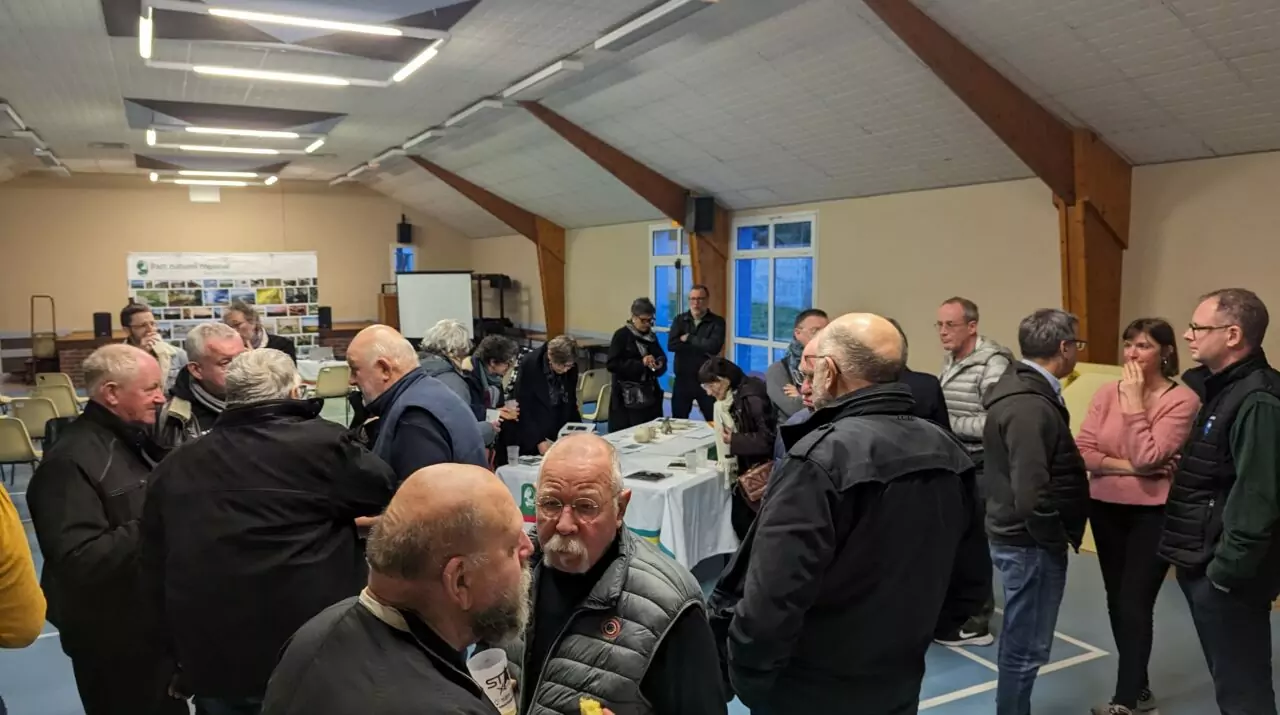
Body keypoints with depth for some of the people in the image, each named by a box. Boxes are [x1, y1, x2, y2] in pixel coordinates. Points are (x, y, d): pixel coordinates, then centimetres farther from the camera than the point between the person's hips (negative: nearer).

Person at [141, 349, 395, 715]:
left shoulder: (173, 468, 6)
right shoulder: (320, 443, -12)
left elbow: (154, 572, 11)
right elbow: (383, 487, 2)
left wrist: (182, 649, 19)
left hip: (212, 661, 5)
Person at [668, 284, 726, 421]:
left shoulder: (717, 322, -3)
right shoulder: (680, 320, 4)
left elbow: (714, 347, -20)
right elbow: (671, 345, -11)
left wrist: (688, 338, -11)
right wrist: (703, 347, -16)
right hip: (682, 379, 2)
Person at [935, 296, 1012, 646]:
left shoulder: (993, 365, -16)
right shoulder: (950, 362, 13)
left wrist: (945, 422, -19)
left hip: (977, 472, -8)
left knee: (970, 547, 2)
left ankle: (974, 621, 16)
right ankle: (952, 613, 27)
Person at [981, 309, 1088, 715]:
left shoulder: (1023, 389, 9)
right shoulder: (1030, 406, -24)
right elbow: (1031, 494, -29)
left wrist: (1056, 537, 14)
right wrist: (1058, 541, -13)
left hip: (1021, 537, 10)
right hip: (1031, 544, -10)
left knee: (1019, 643, 22)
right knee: (1027, 649, 3)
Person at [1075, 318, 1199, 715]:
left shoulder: (1182, 399, -12)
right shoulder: (1105, 393, 1)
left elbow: (1147, 457, -21)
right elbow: (1081, 451, -5)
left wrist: (1134, 403, -18)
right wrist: (1127, 467, -16)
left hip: (1153, 513, -5)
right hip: (1106, 509, 5)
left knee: (1135, 605, -4)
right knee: (1117, 601, 14)